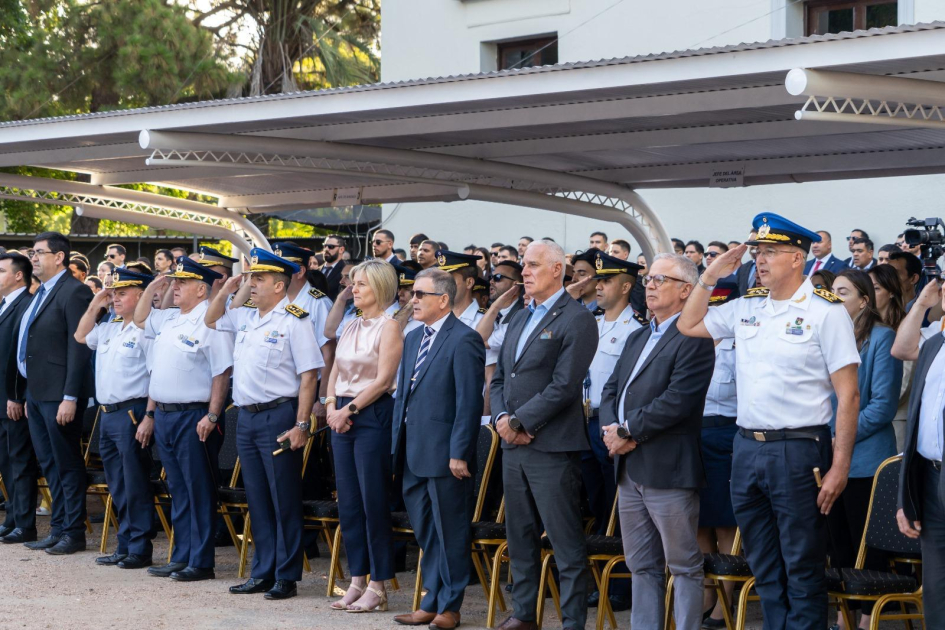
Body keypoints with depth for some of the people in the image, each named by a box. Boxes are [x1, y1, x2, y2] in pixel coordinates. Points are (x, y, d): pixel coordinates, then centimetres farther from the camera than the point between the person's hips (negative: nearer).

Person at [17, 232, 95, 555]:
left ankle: (73, 532, 6)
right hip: (37, 392, 9)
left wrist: (70, 398, -21)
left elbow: (79, 347, -18)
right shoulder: (41, 293, 15)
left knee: (67, 464, -1)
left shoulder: (73, 292, -13)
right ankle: (58, 528, 21)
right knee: (49, 465, 13)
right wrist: (29, 394, 16)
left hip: (59, 395, -9)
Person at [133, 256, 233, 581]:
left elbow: (222, 373, -18)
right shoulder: (169, 319, 13)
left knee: (199, 492, -2)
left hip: (194, 417, -9)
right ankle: (181, 558, 20)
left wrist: (212, 416, -23)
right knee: (178, 491, 14)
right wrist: (152, 288, 17)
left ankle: (201, 563, 2)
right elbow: (140, 319, 31)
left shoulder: (210, 322, -13)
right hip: (164, 414, 9)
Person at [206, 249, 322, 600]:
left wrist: (301, 425, -19)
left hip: (278, 417, -8)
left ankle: (287, 577, 4)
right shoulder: (245, 317, 12)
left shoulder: (293, 322, -10)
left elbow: (309, 376, -14)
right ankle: (262, 573, 19)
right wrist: (227, 290, 12)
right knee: (257, 499, 12)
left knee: (284, 499, -2)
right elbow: (211, 320, 30)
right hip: (246, 417, 8)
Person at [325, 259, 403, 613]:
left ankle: (378, 587, 1)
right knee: (348, 502, 8)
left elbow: (383, 379, -14)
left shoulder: (388, 327, -7)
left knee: (374, 502, -4)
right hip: (342, 418, 8)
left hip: (373, 416, -8)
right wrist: (332, 407, 0)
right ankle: (357, 581, 15)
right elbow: (335, 373, 16)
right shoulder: (350, 327, 15)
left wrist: (351, 408, -14)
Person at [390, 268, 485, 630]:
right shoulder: (413, 339, 15)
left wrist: (459, 454, -18)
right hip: (414, 454, 8)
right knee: (425, 532, 15)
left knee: (451, 532, 2)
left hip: (444, 454, -8)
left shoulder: (463, 341, -12)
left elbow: (469, 402, -16)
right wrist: (398, 443, 13)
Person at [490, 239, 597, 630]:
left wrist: (519, 422, -13)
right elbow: (499, 378, 18)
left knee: (566, 542, -4)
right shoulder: (519, 319, 18)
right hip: (513, 447, 8)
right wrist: (501, 418, -1)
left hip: (551, 447, -8)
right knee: (520, 537, 14)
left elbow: (564, 386, -16)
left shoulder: (576, 319, -8)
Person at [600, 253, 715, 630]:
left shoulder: (693, 340, -10)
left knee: (684, 567, -1)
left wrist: (627, 432, -14)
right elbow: (611, 390, 16)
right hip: (630, 470, 9)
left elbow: (677, 400, -19)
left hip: (668, 468, -9)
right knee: (641, 566, 13)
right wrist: (611, 429, -3)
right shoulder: (637, 339, 19)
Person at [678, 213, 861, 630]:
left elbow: (848, 395, -10)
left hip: (798, 451, -6)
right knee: (764, 568, 13)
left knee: (802, 571, 1)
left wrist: (839, 467, -14)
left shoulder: (825, 311, -8)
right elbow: (688, 326, 21)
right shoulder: (746, 307, 9)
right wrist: (710, 277, 8)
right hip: (747, 448, 6)